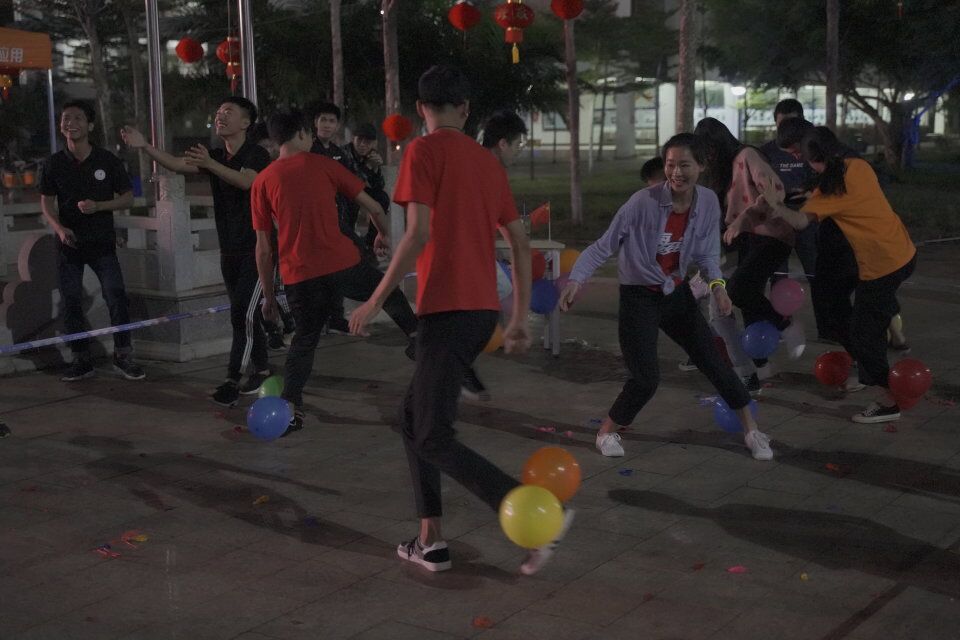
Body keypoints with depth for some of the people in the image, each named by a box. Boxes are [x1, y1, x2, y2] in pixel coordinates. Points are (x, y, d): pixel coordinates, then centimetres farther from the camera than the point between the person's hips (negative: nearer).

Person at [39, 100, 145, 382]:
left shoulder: (107, 161, -1)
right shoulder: (54, 163, 2)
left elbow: (127, 198, 2)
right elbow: (46, 202, 7)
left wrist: (98, 206, -15)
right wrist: (59, 228, -11)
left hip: (102, 242, -2)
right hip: (69, 242, 2)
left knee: (116, 297, -10)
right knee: (71, 302, 4)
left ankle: (123, 356, 2)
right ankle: (81, 360, 15)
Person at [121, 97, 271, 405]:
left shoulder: (257, 154, -9)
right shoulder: (216, 156, 10)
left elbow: (246, 181, -30)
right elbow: (177, 164, -5)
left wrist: (209, 164, -44)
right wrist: (145, 146, -19)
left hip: (256, 248, -7)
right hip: (230, 250, 7)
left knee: (242, 313, -13)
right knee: (243, 315, 12)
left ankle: (233, 379, -10)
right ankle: (261, 369, 23)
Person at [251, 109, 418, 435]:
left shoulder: (262, 182, 7)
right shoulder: (324, 165, 4)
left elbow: (264, 247, 6)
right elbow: (372, 206, 6)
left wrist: (268, 295, 14)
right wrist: (384, 234, 26)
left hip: (299, 276, 2)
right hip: (343, 264, -2)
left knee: (304, 340, 14)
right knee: (392, 296, 23)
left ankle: (291, 409, 5)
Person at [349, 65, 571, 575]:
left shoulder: (424, 151, -5)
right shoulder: (487, 160, 16)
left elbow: (419, 233, -16)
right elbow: (520, 243, 15)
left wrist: (376, 300, -9)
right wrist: (520, 319, 19)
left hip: (447, 308, -8)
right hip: (483, 309, 8)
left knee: (435, 438, -5)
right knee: (412, 418, 18)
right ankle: (430, 539, 18)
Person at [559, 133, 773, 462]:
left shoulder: (708, 202, -8)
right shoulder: (643, 202, -24)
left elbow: (706, 254, 4)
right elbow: (604, 245, -18)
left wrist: (717, 284, -14)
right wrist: (577, 278, -30)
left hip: (677, 294, 5)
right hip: (639, 298, -5)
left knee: (713, 361, 5)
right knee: (646, 378, -11)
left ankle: (752, 431, 21)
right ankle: (607, 432, 14)